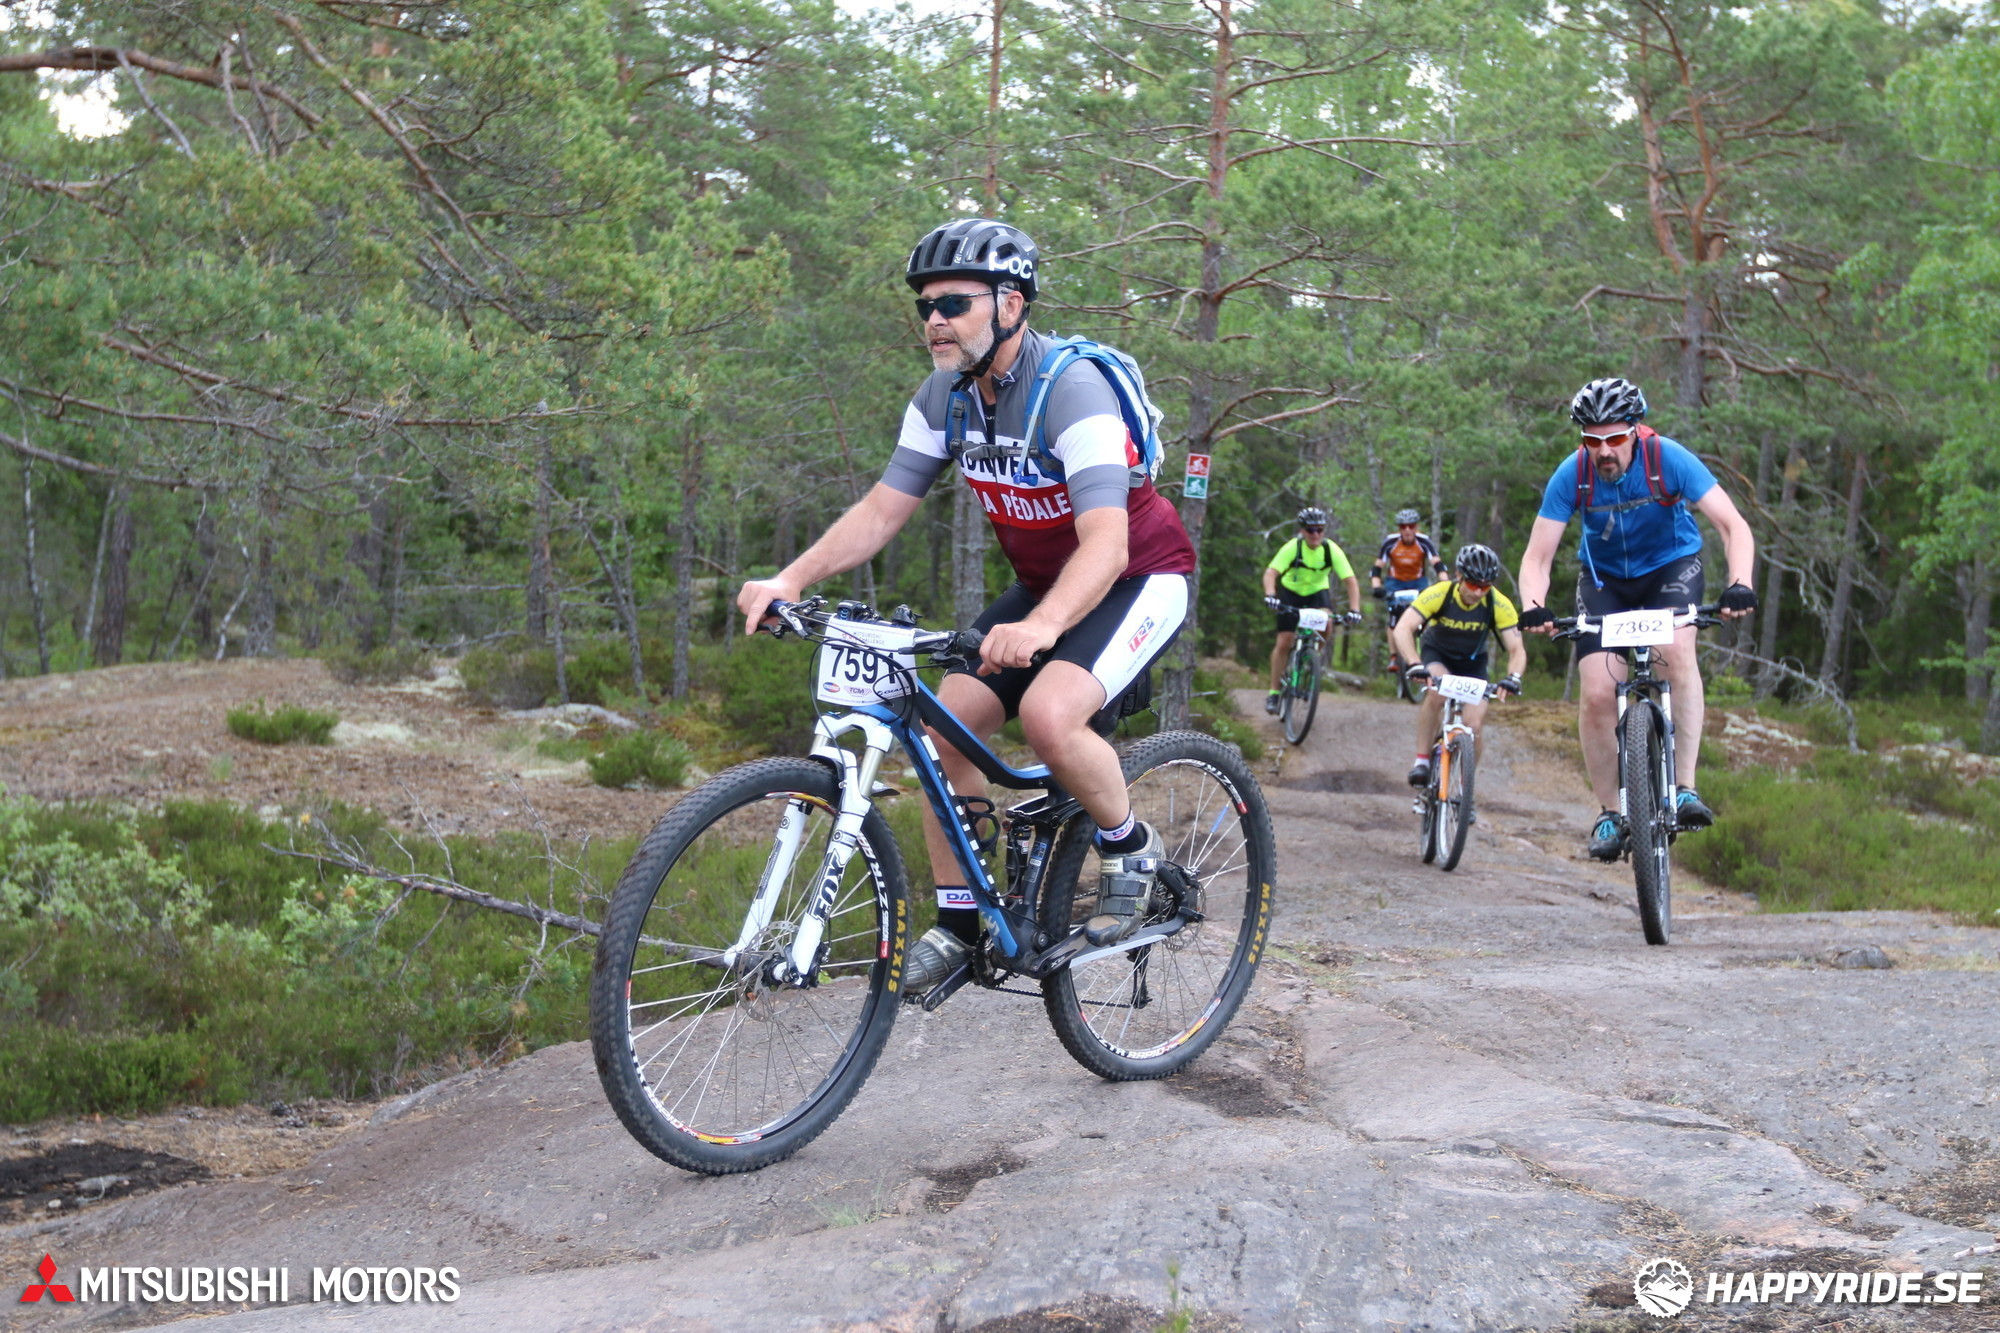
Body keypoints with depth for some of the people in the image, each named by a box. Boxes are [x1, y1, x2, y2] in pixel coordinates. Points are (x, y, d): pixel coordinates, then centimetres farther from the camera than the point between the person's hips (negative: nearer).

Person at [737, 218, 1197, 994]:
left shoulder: (1071, 390, -28)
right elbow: (882, 509, -6)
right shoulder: (945, 397, -6)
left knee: (1049, 715, -31)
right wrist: (790, 580, -22)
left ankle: (1129, 849, -3)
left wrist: (1039, 627, -57)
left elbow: (1107, 542, -39)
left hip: (1138, 576, -7)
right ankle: (957, 924, 6)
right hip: (1043, 583, 7)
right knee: (945, 723, -7)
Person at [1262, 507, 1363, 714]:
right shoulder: (1292, 547, -26)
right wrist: (1270, 595, -54)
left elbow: (1351, 580, -25)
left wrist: (1354, 609, -38)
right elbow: (1271, 572, -35)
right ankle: (1274, 693, 5)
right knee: (1284, 643, -7)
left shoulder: (1332, 550, -22)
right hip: (1290, 592, -1)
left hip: (1317, 591, 1)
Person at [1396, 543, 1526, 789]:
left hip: (1472, 663, 2)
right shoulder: (1439, 593, -30)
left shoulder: (1499, 604, -25)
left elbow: (1517, 649, -25)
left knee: (1473, 726, -13)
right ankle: (1422, 760, -23)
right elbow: (1403, 628, -38)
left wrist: (1513, 677, -47)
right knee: (1437, 690, -35)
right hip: (1436, 654, -2)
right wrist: (1415, 665, -54)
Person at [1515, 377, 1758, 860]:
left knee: (1676, 649, -32)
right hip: (1605, 578, 1)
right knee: (1598, 692, -15)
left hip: (1671, 566, -1)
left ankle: (1685, 786, -26)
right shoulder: (1572, 475, -21)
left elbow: (1735, 527, -26)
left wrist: (1739, 585, -44)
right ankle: (1609, 812, 2)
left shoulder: (1667, 459, -26)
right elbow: (1538, 556, -20)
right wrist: (1532, 607, -40)